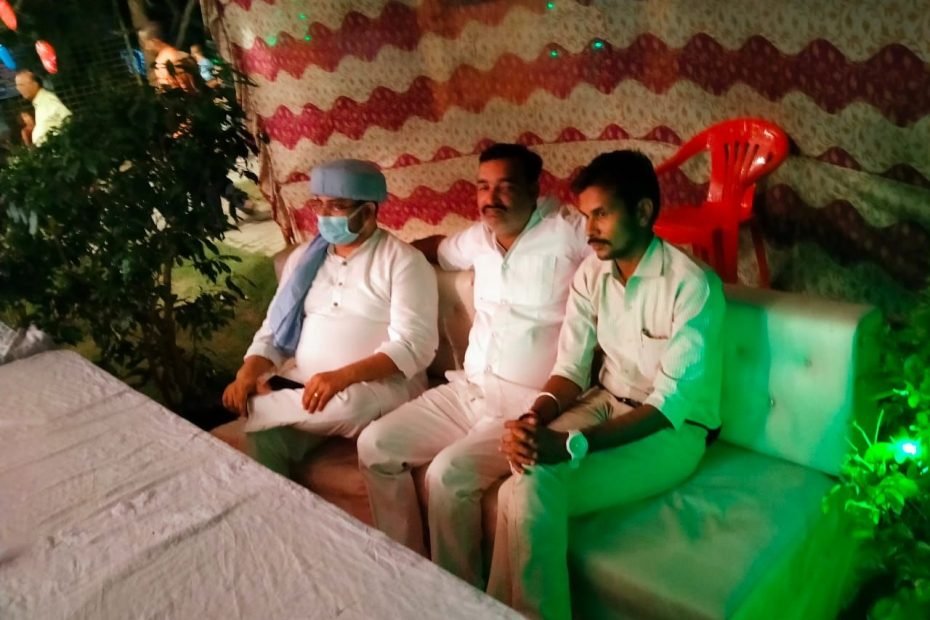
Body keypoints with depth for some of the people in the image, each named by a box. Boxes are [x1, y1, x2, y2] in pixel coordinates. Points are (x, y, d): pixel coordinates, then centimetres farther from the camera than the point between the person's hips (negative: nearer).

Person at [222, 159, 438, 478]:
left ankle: (256, 404, -14)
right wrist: (248, 373, -8)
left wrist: (343, 377, -28)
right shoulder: (303, 257, 14)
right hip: (305, 386, 4)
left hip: (382, 386, -3)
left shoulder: (403, 261, -5)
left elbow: (413, 346, -15)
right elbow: (273, 331, 13)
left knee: (351, 403, -36)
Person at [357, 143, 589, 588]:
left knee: (449, 472, -28)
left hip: (528, 404, -7)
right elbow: (439, 249, 35)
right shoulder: (479, 238, 13)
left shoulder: (568, 231, -8)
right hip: (466, 389, 8)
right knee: (375, 445, -3)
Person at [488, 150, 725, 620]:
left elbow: (670, 402, -24)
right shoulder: (590, 274, 0)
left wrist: (571, 444, -34)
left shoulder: (692, 285, -20)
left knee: (531, 492, -26)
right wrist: (535, 418, -22)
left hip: (673, 429, -5)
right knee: (526, 483, -24)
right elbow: (571, 368, 0)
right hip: (606, 404, 5)